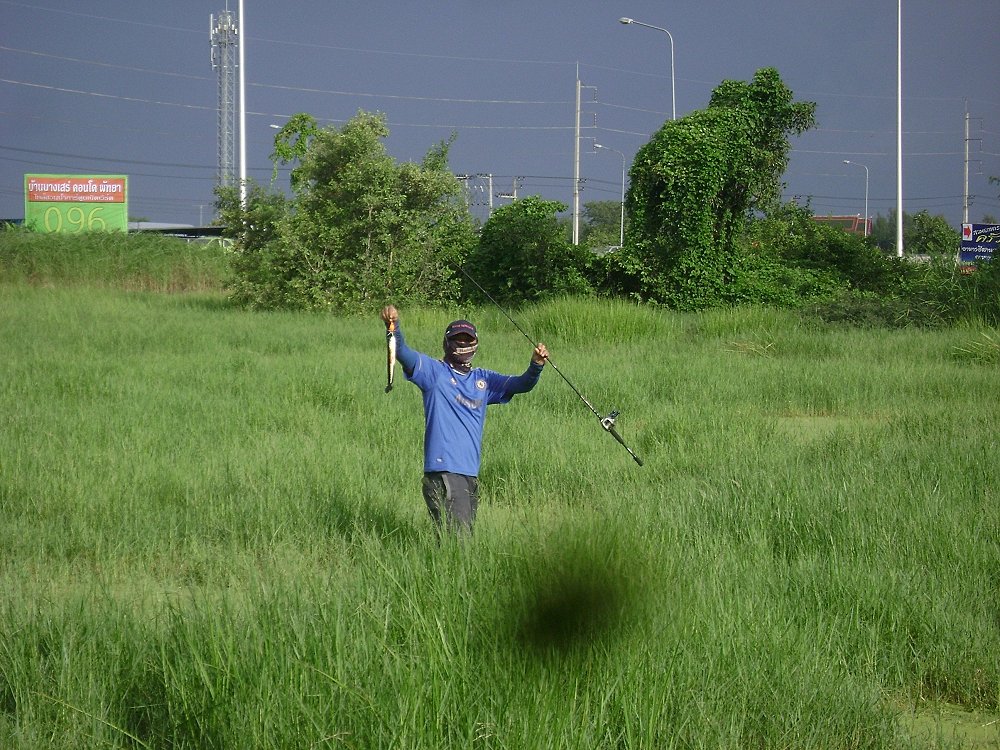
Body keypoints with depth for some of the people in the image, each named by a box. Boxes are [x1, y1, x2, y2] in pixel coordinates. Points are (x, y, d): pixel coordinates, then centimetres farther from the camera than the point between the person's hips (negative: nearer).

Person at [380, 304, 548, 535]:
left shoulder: (483, 379, 18)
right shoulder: (434, 371, 2)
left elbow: (522, 384, 10)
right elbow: (402, 352, -13)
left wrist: (536, 365, -12)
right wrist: (394, 326, -32)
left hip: (471, 473, 7)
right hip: (443, 470, -7)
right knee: (455, 542, -15)